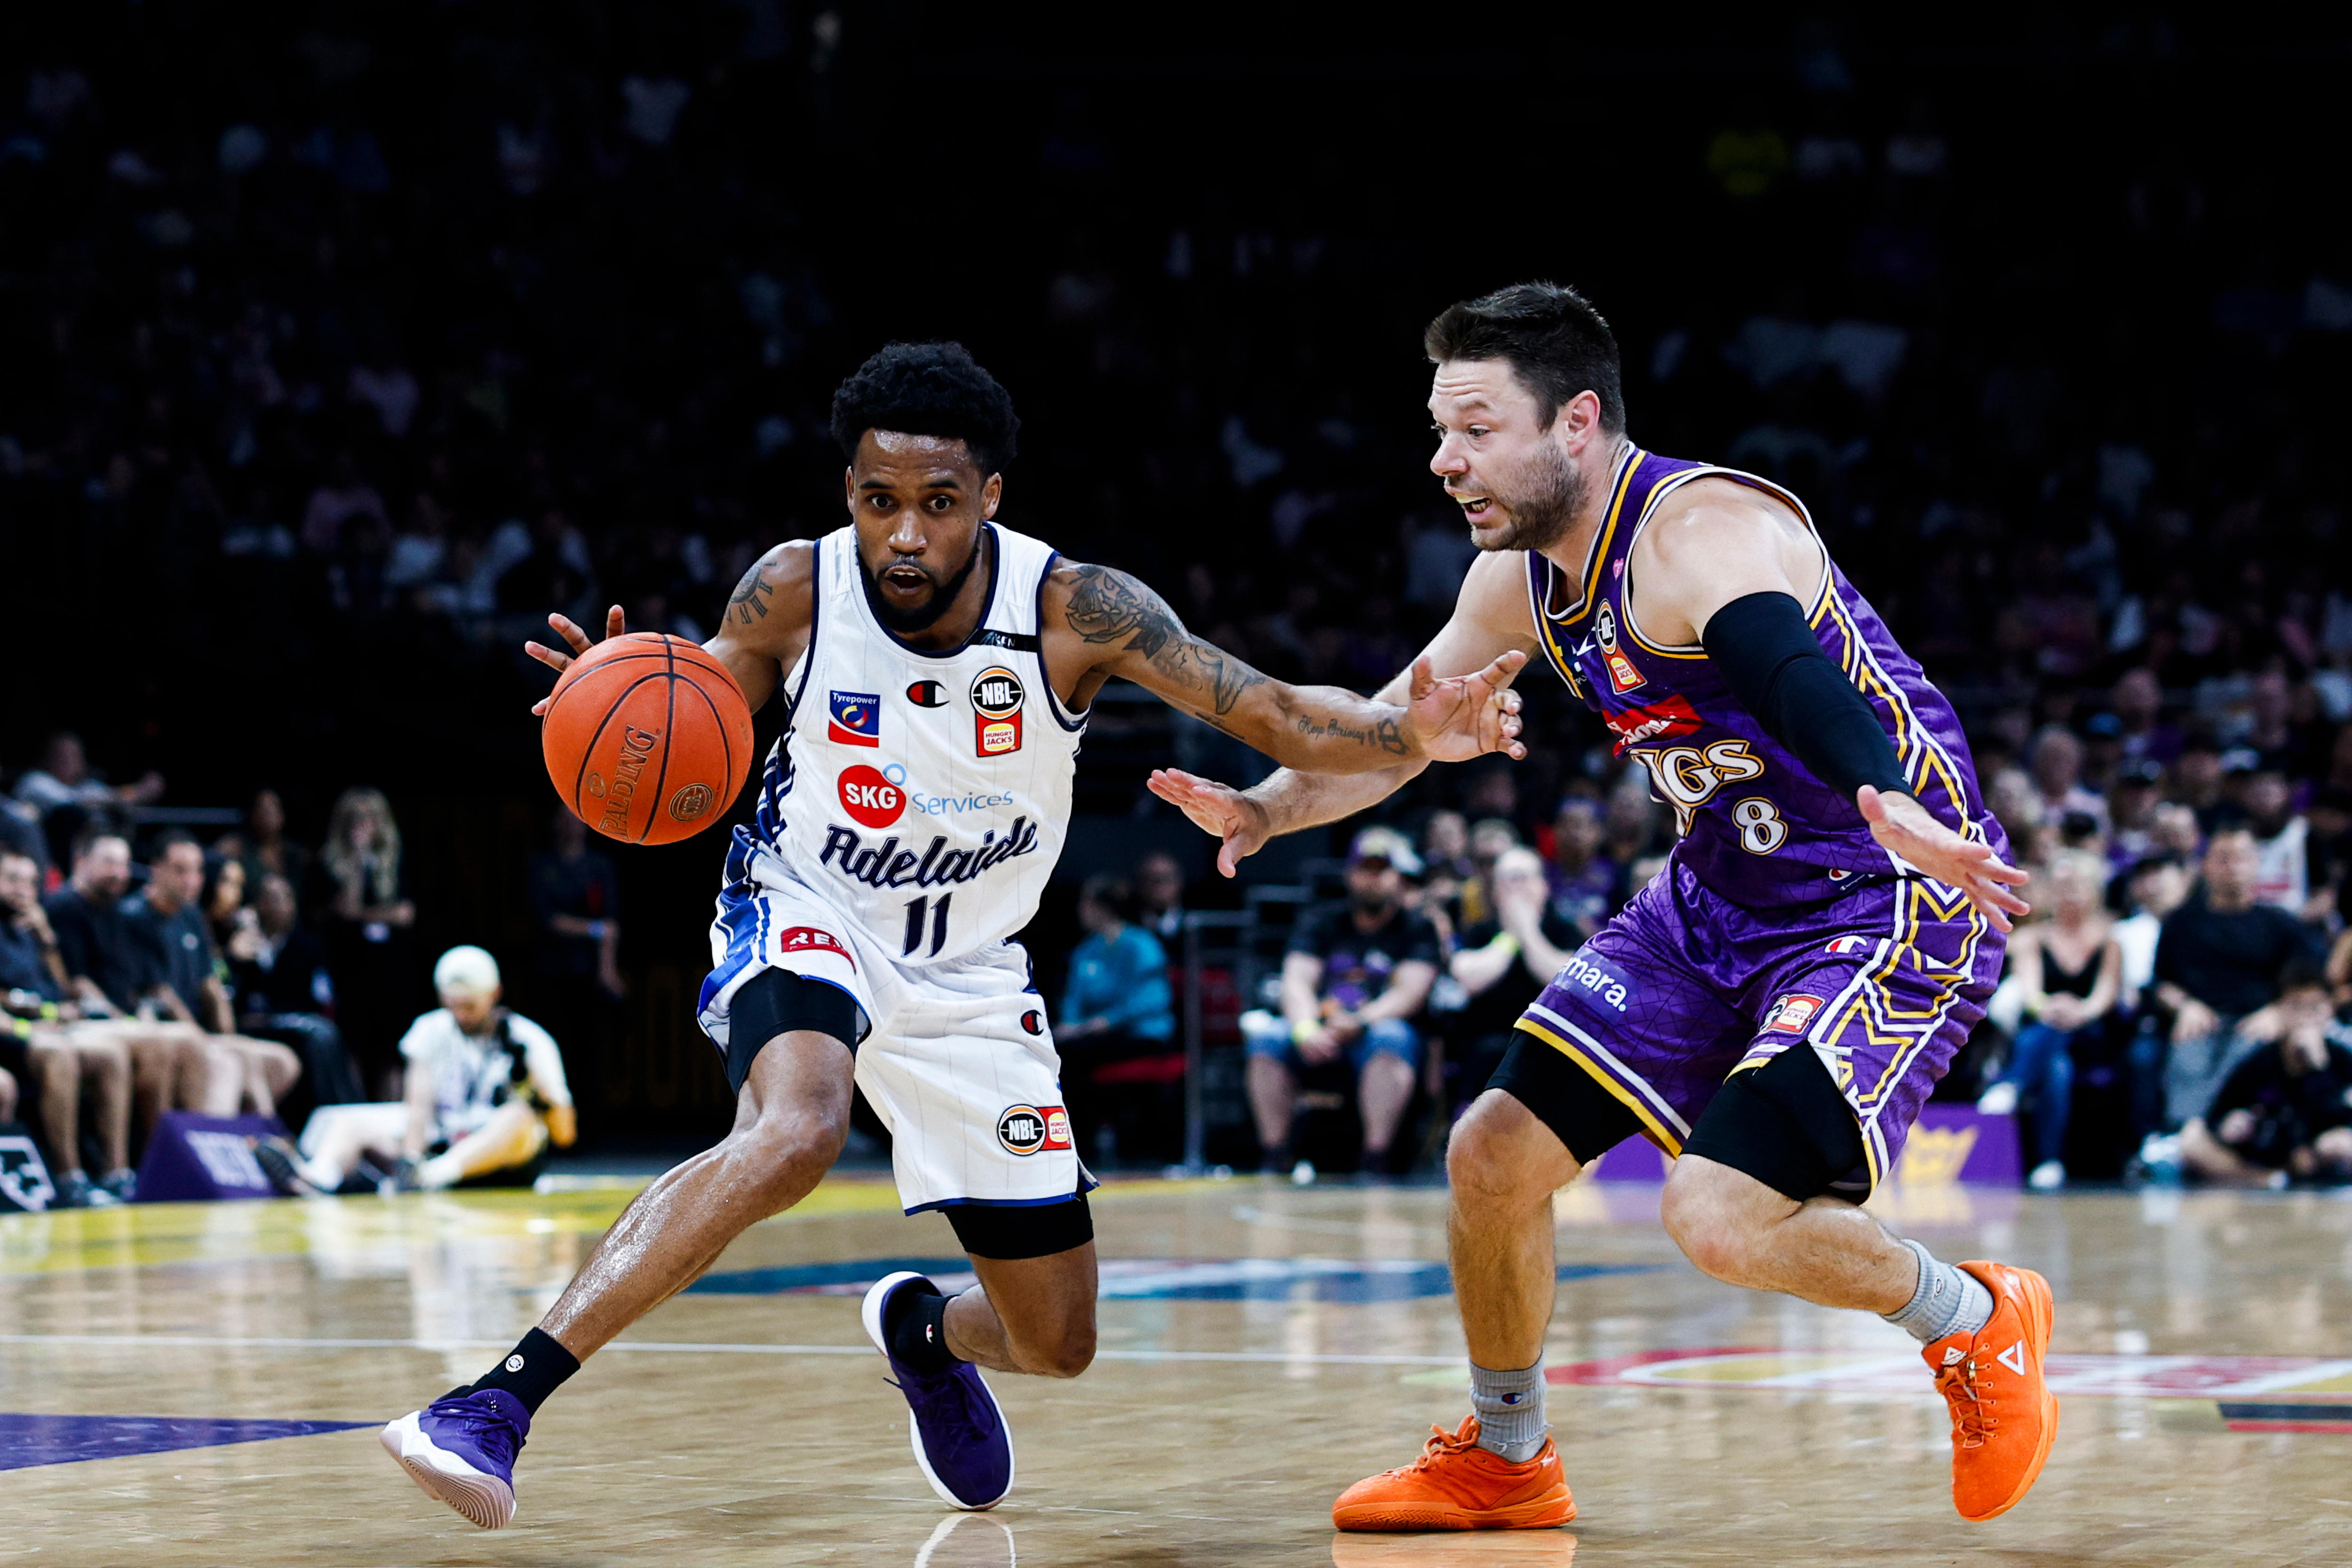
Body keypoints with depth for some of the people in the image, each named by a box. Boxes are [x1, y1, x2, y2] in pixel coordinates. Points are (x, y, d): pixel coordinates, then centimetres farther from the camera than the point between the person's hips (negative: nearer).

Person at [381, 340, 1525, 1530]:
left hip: (963, 971, 3)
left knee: (1059, 1344, 6)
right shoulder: (793, 593, -19)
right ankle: (496, 1406, -42)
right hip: (803, 913, -3)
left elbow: (1277, 718, -20)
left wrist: (1405, 733, -40)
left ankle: (921, 1328, 45)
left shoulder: (1073, 612, -21)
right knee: (797, 1129, -39)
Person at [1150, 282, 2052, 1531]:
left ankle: (1980, 1322, 5)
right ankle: (1504, 1460, 29)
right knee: (1494, 1155, 6)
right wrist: (1269, 808, -3)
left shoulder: (1700, 532, -26)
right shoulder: (1519, 579, 1)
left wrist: (1890, 807, -66)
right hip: (1717, 897, 9)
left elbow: (1796, 677, -47)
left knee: (1722, 1219, -23)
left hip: (1886, 902, -9)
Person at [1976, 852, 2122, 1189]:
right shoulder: (2030, 938, 16)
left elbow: (2108, 988, -5)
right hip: (2038, 1035, 1)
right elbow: (2028, 986, -4)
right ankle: (2050, 1161, -56)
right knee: (2056, 1066, -37)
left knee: (2054, 1030, -38)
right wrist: (2044, 1007, -32)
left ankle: (2010, 1086, -66)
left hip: (2093, 1038, -1)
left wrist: (2084, 1011, -31)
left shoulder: (2111, 937, 15)